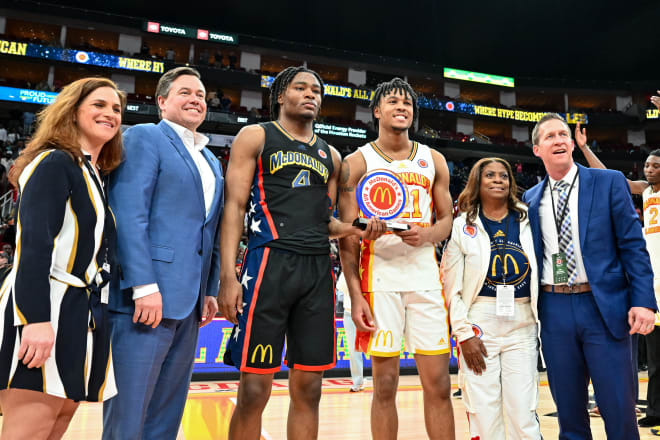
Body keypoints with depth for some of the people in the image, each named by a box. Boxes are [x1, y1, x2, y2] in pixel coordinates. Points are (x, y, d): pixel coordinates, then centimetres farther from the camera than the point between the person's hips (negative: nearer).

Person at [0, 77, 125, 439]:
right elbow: (34, 244, -18)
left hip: (81, 314, 9)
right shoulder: (55, 162, -7)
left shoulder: (98, 177, 18)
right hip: (43, 311, -9)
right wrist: (37, 319, -26)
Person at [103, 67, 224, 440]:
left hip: (190, 303, 7)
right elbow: (129, 215, -12)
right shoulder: (144, 137, -1)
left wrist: (210, 291, 12)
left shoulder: (212, 161, 22)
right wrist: (144, 287, -19)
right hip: (147, 296, -7)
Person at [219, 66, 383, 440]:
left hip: (319, 269, 5)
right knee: (255, 389, -3)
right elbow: (235, 207, -1)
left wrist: (358, 231, 2)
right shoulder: (256, 137, 7)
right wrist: (228, 275, -12)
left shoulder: (330, 155, 20)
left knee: (308, 390, 8)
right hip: (270, 262, -4)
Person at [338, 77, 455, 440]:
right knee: (385, 385, 3)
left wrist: (427, 235, -10)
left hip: (425, 277, 3)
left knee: (438, 384, 4)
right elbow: (347, 235, -2)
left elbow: (447, 219, 15)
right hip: (379, 278, -2)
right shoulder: (357, 162, 2)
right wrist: (355, 295, -9)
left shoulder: (433, 160, 11)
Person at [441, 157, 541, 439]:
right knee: (483, 413, 2)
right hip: (479, 323, -2)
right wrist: (464, 333, -6)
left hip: (522, 324, 2)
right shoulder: (462, 226, 2)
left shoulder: (527, 222, 9)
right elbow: (451, 287, -1)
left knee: (524, 413, 3)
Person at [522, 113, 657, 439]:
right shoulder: (530, 199, 10)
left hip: (604, 307, -2)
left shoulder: (609, 182, 2)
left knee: (619, 409, 3)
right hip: (554, 311, 3)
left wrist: (643, 301, -11)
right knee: (569, 411, 12)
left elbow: (633, 245, -2)